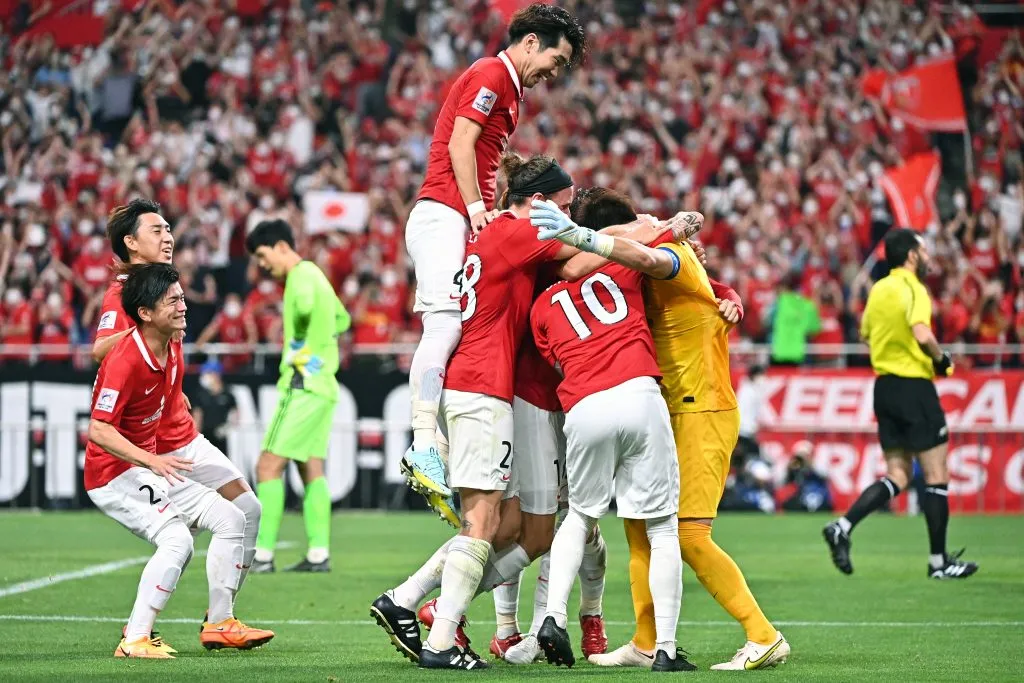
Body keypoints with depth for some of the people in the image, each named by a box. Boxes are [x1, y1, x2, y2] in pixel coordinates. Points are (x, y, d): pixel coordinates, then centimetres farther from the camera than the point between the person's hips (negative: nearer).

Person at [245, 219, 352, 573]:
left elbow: (305, 304, -34)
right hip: (322, 385, 10)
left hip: (303, 384, -10)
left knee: (269, 466, -10)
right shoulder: (315, 275, 19)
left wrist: (299, 341, -17)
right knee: (311, 470, 8)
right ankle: (319, 554, 4)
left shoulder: (302, 274, -10)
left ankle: (263, 555, -13)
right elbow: (341, 318, 36)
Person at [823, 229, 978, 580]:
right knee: (937, 476, 2)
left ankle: (842, 526, -7)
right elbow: (922, 334, -29)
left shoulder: (878, 289, 10)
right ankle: (939, 561, 7)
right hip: (914, 386, -8)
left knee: (897, 476, 11)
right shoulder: (913, 290, -14)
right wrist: (941, 359, -12)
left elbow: (866, 333, 21)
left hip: (884, 385, 8)